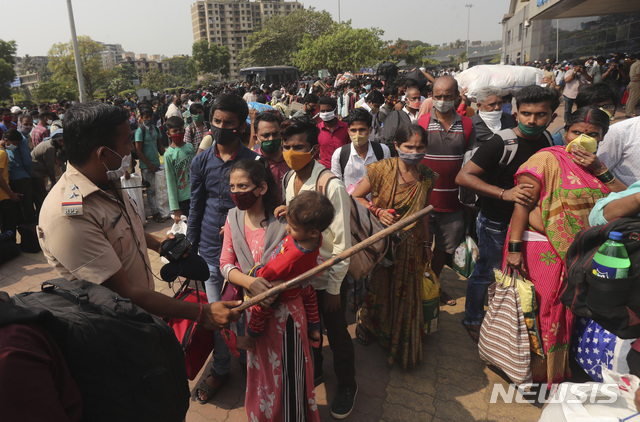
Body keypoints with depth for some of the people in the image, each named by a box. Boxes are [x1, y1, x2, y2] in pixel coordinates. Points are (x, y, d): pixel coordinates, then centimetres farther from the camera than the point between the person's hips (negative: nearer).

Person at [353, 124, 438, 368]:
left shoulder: (427, 177, -1)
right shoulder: (381, 169, -14)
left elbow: (423, 213, 9)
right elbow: (355, 197, -7)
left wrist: (426, 244, 13)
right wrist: (378, 211, -22)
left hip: (410, 244, 3)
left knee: (406, 295, 13)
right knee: (377, 289, 13)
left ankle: (403, 348, 38)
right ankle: (366, 323, 46)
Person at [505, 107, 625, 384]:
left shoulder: (598, 166, 10)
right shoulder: (547, 159, -11)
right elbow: (523, 204, -17)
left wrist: (600, 171, -12)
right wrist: (514, 247, -23)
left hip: (577, 254, 6)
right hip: (541, 251, -6)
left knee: (563, 312, 18)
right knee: (536, 311, 3)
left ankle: (556, 371, 38)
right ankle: (532, 373, 25)